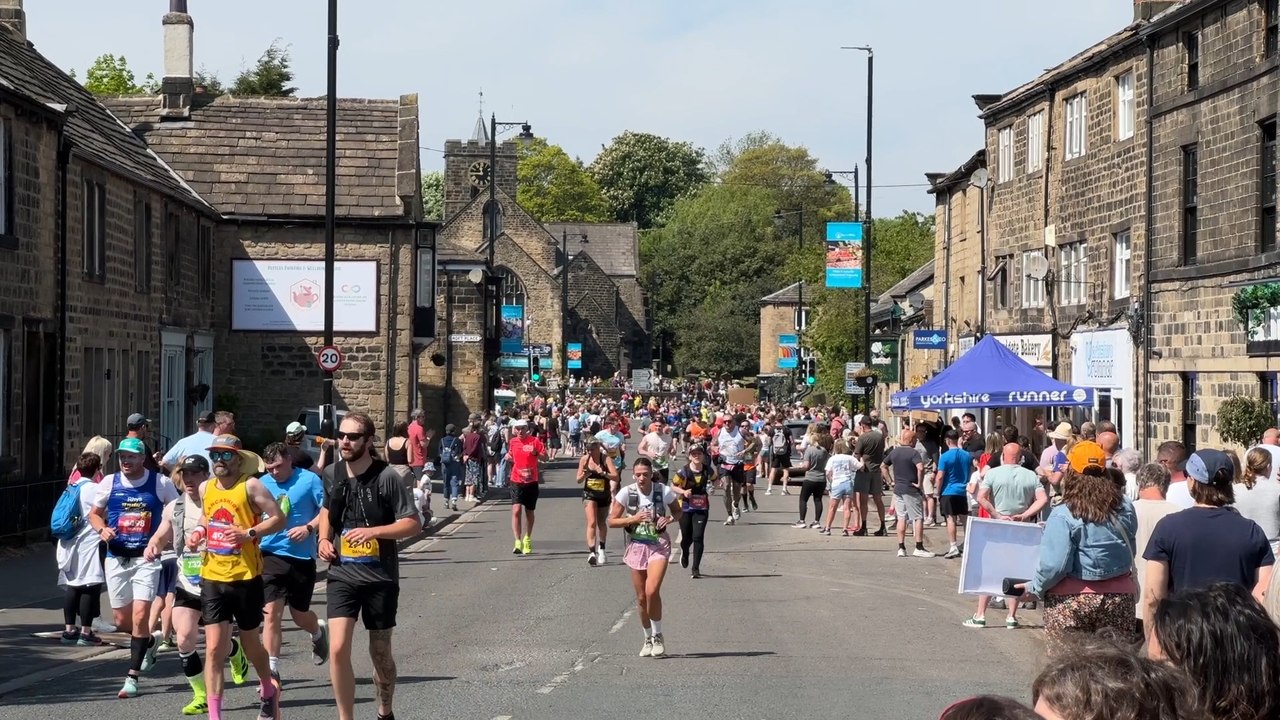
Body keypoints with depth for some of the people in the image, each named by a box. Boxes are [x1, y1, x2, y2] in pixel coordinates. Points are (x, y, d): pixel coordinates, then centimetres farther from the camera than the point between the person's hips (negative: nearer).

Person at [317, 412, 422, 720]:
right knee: (338, 649, -13)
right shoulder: (332, 474, 2)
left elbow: (413, 524, -11)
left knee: (380, 653, 12)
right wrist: (324, 538, 3)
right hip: (342, 574, 3)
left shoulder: (386, 477, -12)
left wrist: (373, 531, -24)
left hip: (380, 577, -2)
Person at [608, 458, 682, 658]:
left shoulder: (664, 491, -9)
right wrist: (633, 519, -19)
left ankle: (658, 636, -1)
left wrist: (670, 519, -14)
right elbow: (612, 521, -3)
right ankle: (648, 639, 27)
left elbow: (678, 512, 8)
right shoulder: (626, 493, -8)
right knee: (641, 598, 8)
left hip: (659, 545, -2)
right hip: (637, 546, 2)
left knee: (652, 591, -19)